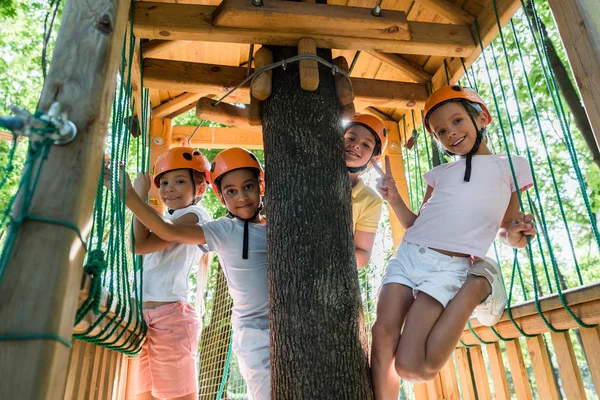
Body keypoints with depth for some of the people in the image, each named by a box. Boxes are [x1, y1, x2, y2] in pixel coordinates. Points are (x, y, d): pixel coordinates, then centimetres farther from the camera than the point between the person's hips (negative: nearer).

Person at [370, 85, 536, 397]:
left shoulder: (511, 166, 11)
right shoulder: (439, 173, 19)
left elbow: (507, 234, 14)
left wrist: (516, 234, -9)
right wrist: (394, 199, 3)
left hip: (450, 267, -4)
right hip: (407, 255, 5)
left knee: (411, 366, -13)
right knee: (382, 336, -10)